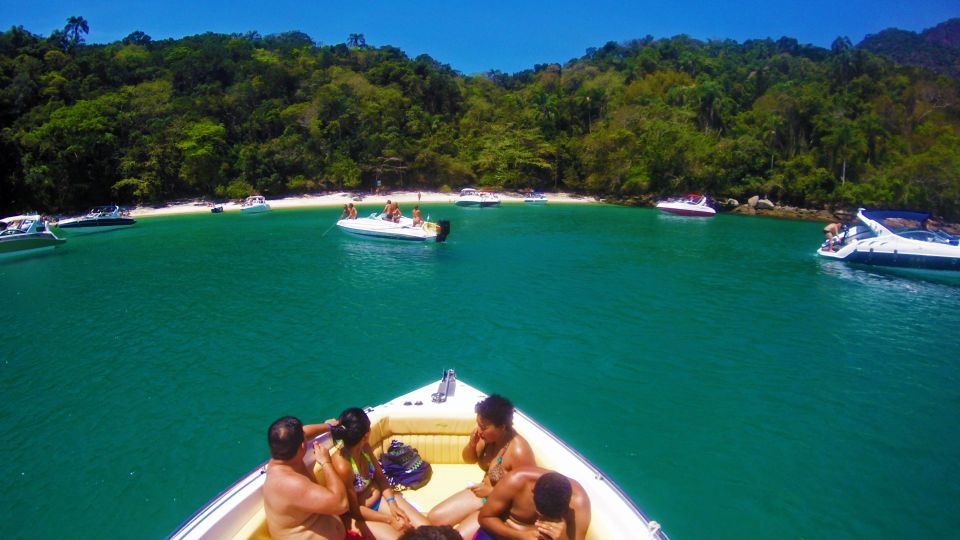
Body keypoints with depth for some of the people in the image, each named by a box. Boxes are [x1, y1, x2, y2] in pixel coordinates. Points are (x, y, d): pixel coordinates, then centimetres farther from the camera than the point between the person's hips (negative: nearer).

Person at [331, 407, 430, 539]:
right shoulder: (342, 466, -31)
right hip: (361, 515, -6)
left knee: (427, 528, -7)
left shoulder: (365, 448, -9)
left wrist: (392, 503, -9)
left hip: (381, 498, 6)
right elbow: (354, 510, -22)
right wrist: (390, 519, -19)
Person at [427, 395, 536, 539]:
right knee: (433, 517, 0)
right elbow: (468, 459, 7)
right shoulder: (489, 437, -10)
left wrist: (491, 491, -17)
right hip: (484, 492, 7)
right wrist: (472, 443, -16)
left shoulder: (518, 451, -31)